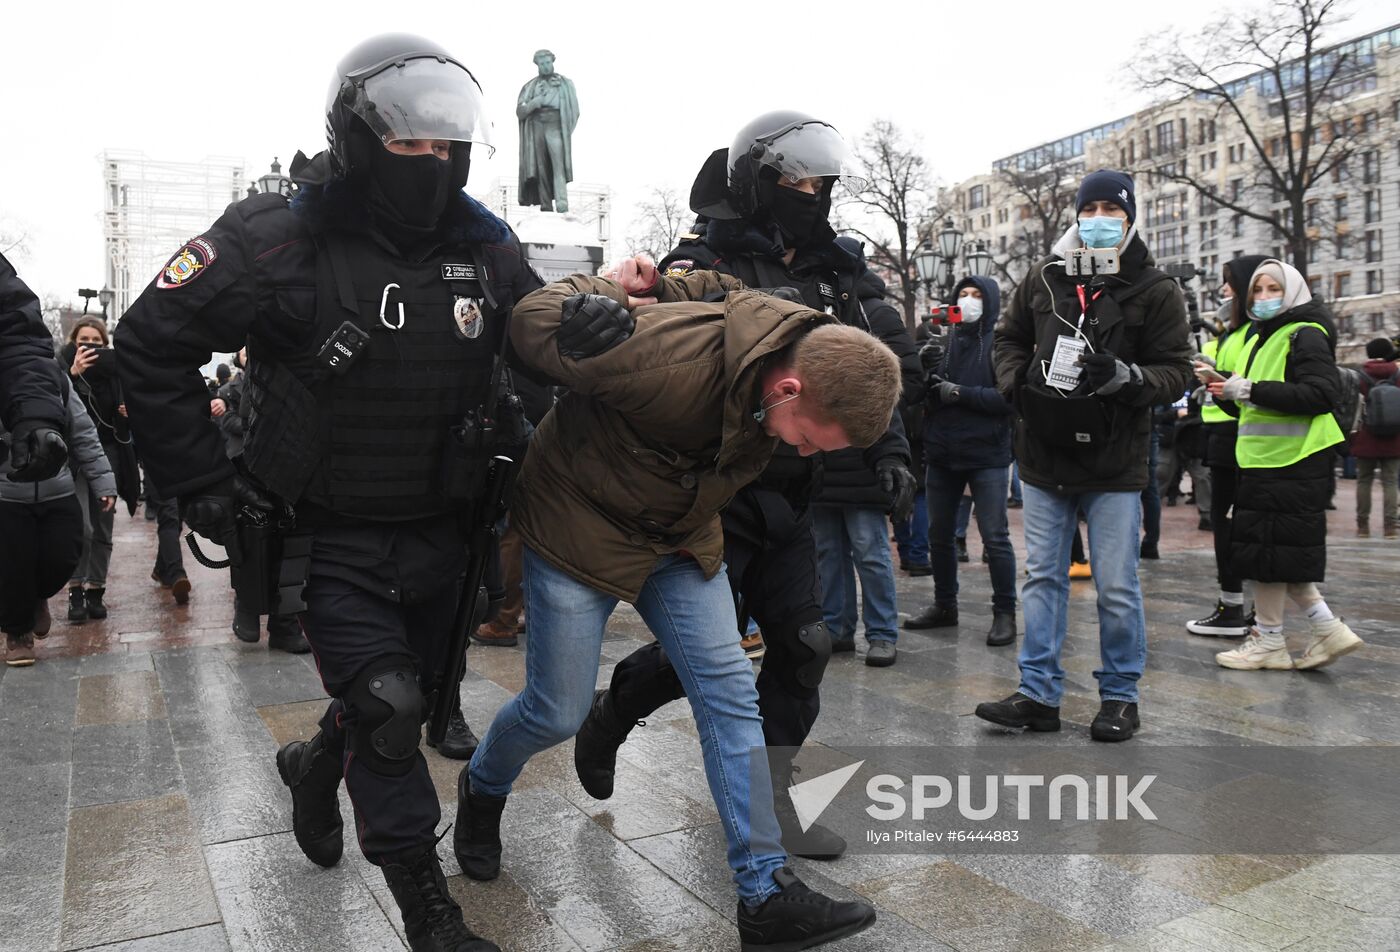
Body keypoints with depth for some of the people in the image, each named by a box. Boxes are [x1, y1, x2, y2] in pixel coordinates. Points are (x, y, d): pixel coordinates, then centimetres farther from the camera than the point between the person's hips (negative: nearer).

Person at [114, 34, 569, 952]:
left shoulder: (485, 244, -1)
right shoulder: (279, 239, -16)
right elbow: (151, 343, -8)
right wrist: (205, 483, -9)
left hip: (439, 531, 5)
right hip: (333, 538, -5)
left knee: (405, 696, 19)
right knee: (388, 709, -10)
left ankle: (315, 766, 53)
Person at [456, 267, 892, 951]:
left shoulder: (800, 353, -13)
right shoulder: (670, 361, -37)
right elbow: (535, 322, -22)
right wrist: (614, 291, -9)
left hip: (681, 534, 6)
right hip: (582, 526, -6)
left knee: (730, 694, -3)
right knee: (557, 712, 4)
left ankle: (766, 895, 5)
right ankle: (482, 790, 39)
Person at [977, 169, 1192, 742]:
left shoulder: (1155, 290, -2)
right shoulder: (1045, 277, 6)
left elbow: (1177, 370, -3)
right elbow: (1010, 337, 17)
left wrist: (1128, 377, -22)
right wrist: (1017, 382, -2)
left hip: (1114, 464, -3)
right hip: (1044, 457, 3)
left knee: (1117, 587, 4)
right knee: (1043, 578, 8)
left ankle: (1120, 695, 21)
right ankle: (1039, 694, 17)